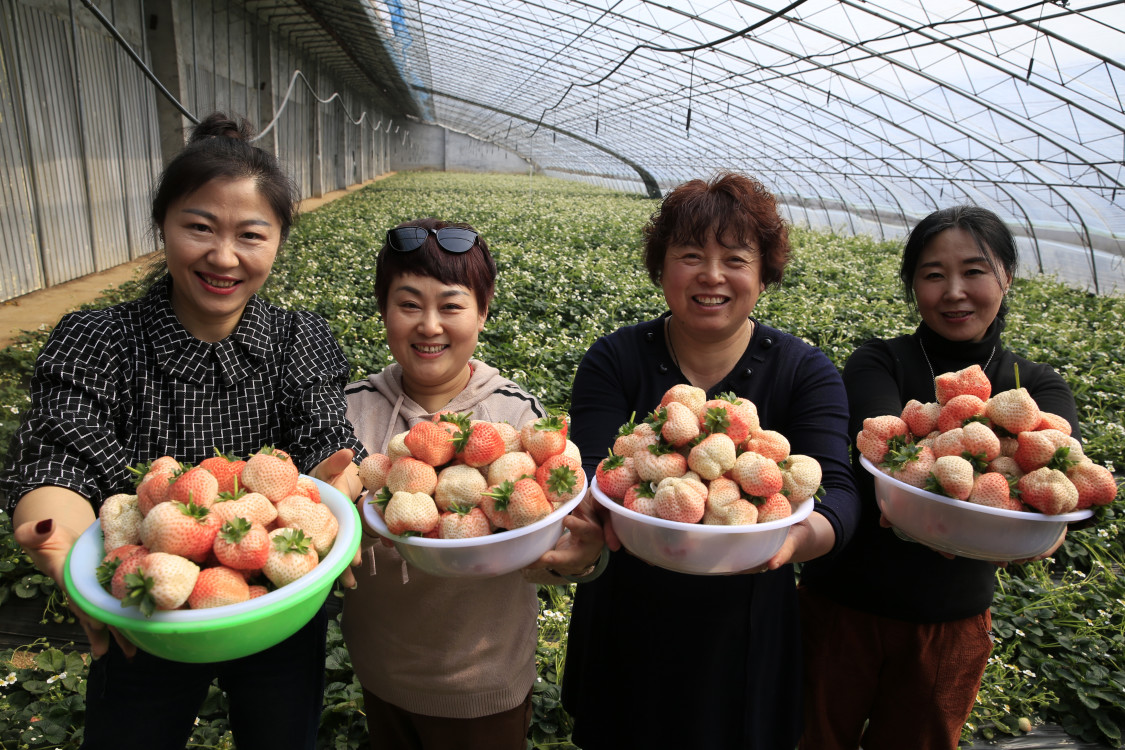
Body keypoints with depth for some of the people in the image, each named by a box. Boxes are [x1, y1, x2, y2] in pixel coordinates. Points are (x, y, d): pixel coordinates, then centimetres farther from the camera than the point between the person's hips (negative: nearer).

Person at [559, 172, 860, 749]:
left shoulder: (807, 372, -8)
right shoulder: (615, 360, -9)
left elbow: (838, 493, -19)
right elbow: (586, 476, -18)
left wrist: (801, 535, -43)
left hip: (743, 633, 0)